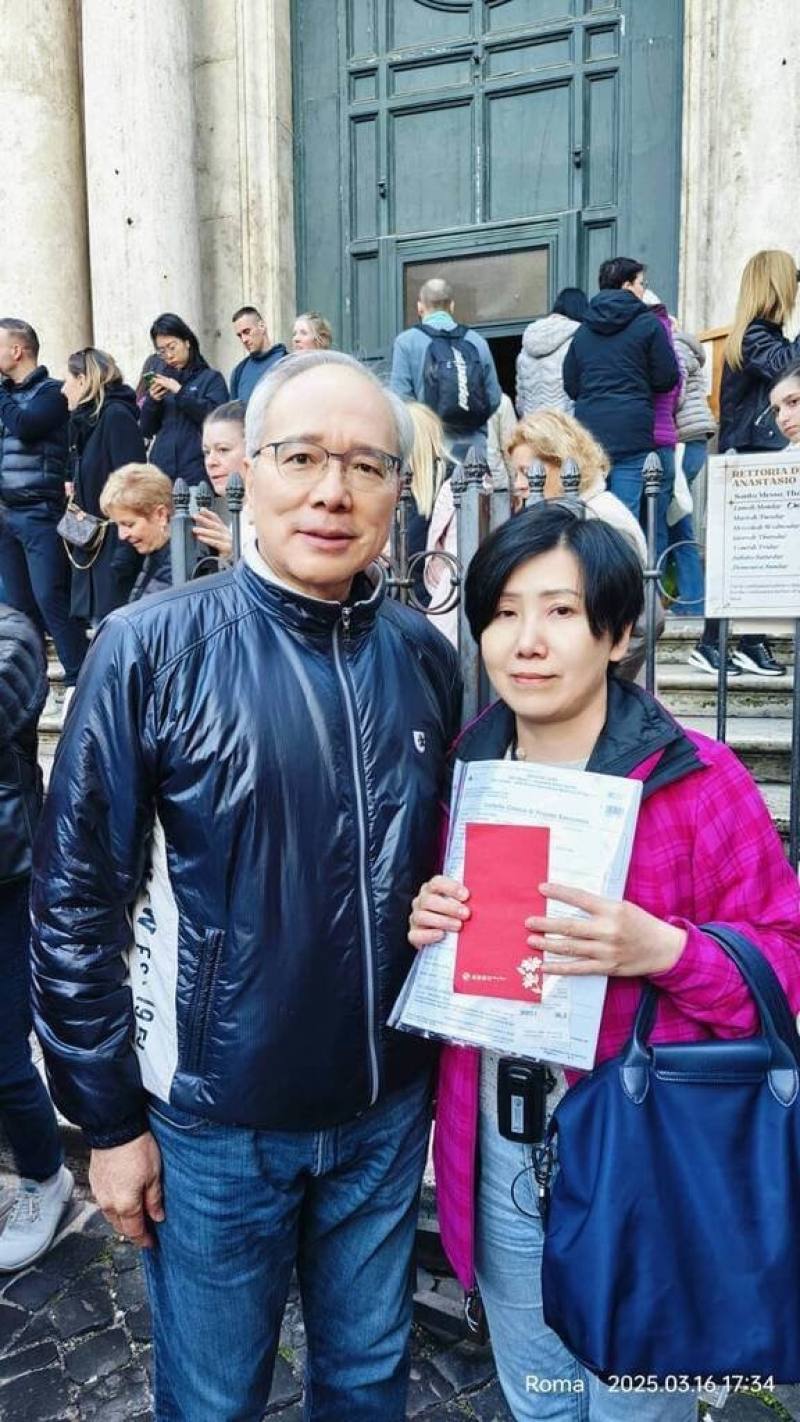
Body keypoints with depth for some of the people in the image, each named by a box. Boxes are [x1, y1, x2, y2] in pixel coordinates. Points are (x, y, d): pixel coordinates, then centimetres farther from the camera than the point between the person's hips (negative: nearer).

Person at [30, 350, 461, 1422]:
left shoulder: (424, 656, -3)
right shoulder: (150, 648, -15)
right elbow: (78, 899, -11)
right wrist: (109, 1119, -7)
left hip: (388, 1107, 4)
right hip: (214, 1121, -3)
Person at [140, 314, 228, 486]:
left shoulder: (211, 378, 4)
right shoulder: (161, 379, 16)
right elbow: (146, 430, 15)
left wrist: (180, 392, -14)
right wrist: (152, 401, -2)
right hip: (161, 471, 4)